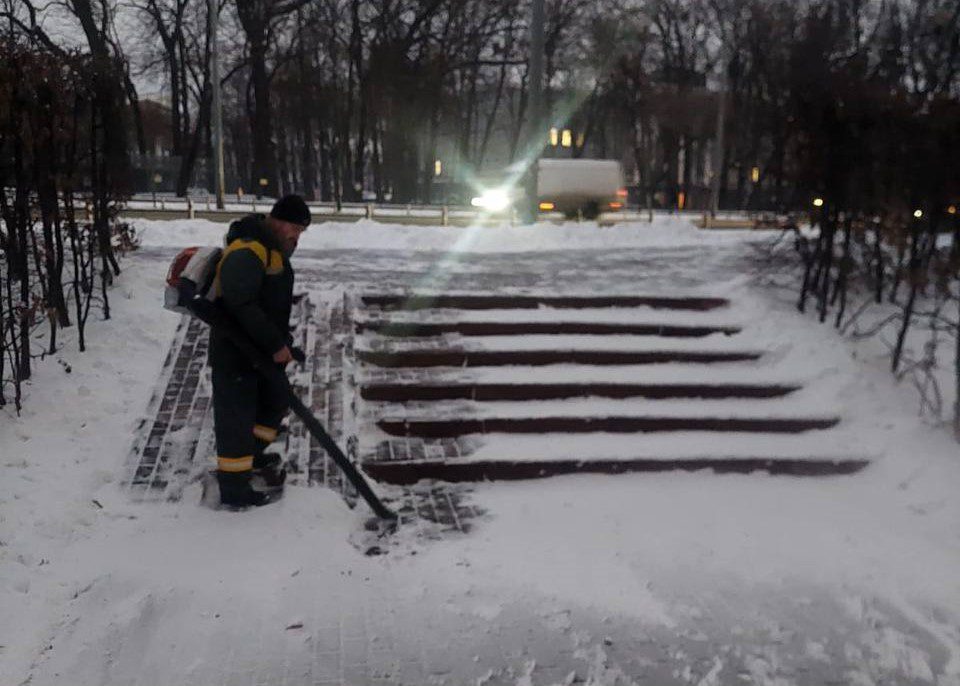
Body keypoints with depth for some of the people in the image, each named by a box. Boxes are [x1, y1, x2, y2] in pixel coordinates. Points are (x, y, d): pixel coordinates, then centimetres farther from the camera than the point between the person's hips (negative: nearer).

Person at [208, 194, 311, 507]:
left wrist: (282, 341, 14)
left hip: (264, 349, 10)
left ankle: (253, 455, 42)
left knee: (275, 401, 21)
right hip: (235, 352, -10)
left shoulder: (275, 249, 12)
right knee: (237, 416, -2)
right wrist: (276, 344, -27)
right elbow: (242, 306, -31)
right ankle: (233, 487, 8)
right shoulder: (247, 251, -22)